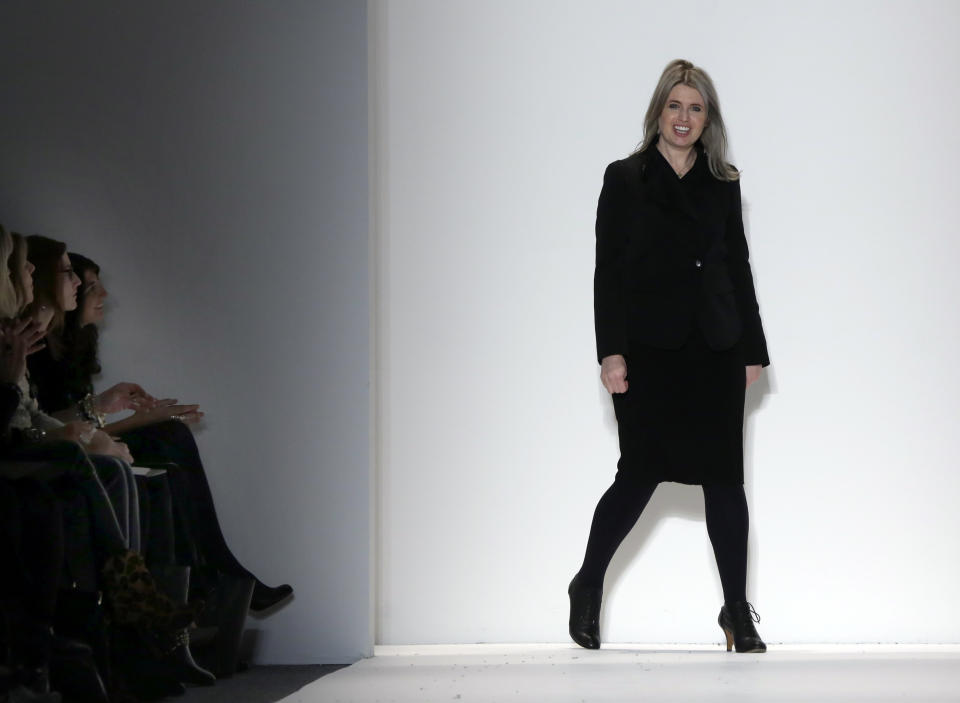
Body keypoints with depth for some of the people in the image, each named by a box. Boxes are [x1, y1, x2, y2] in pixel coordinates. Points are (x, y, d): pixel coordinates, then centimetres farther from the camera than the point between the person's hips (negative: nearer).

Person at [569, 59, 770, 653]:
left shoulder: (723, 185, 12)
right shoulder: (625, 179, 3)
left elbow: (739, 266, 14)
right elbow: (608, 270, -2)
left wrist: (752, 350, 9)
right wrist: (611, 352, -10)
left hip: (715, 349, 3)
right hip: (649, 351, -3)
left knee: (725, 476, 2)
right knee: (641, 474, -3)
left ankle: (738, 611, 9)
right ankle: (588, 587, 19)